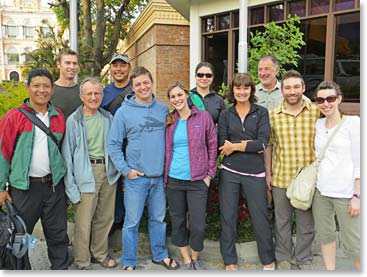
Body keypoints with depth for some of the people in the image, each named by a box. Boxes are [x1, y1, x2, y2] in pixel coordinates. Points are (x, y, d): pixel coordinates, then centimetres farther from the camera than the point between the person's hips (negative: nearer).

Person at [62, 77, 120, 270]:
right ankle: (82, 262, 22)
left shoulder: (108, 118, 7)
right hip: (86, 174, -4)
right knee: (83, 222, 1)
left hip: (108, 173, 5)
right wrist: (71, 185, -11)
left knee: (105, 218, 16)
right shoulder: (73, 121, -6)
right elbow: (67, 154, -6)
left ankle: (100, 254, 36)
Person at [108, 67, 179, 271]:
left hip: (160, 175, 3)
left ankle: (160, 255, 35)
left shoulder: (164, 110, 5)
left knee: (159, 219, 17)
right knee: (132, 222, 6)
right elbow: (114, 144, -4)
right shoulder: (124, 112, -5)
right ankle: (129, 262, 23)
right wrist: (125, 169, -10)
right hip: (136, 177, -3)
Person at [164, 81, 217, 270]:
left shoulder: (203, 116, -2)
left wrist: (209, 175, -2)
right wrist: (165, 173, 6)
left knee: (198, 225, -2)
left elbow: (212, 146, 1)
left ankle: (195, 257, 27)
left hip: (197, 180, -2)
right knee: (178, 222, 11)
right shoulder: (169, 121, 5)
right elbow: (166, 150, 13)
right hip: (173, 180, 3)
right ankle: (187, 261, 30)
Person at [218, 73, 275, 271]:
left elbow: (263, 142, -10)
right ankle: (230, 262, 23)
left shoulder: (261, 112, 3)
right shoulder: (225, 115, 7)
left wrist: (236, 146, -11)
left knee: (260, 217, 4)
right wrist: (250, 145, -10)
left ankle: (268, 261, 26)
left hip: (255, 173, -1)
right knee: (228, 218, 7)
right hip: (229, 172, 2)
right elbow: (222, 145, -3)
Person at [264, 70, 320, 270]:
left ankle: (304, 260, 33)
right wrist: (268, 173, 3)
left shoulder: (316, 112, -1)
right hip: (281, 178, 1)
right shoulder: (273, 115, 0)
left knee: (306, 222, 12)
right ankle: (283, 258, 33)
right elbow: (268, 145, 5)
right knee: (282, 221, 14)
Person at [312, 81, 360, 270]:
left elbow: (359, 162, -7)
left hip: (345, 192, -5)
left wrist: (357, 195, -11)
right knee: (325, 235, 14)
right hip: (320, 190, 5)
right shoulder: (318, 124, 8)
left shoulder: (353, 123, -5)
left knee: (353, 243, -2)